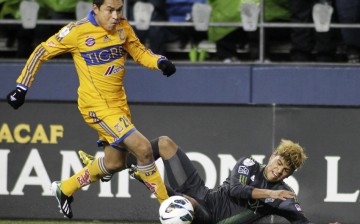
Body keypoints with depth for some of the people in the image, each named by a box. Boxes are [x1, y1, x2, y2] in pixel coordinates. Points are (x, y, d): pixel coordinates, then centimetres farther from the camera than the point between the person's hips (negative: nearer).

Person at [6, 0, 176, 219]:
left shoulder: (123, 26, 0)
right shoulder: (78, 31, -15)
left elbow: (139, 52, 13)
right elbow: (42, 52, -5)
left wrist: (160, 62, -8)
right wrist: (22, 86, -5)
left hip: (119, 103, 8)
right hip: (97, 106, -7)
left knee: (115, 163, 17)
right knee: (143, 147, -19)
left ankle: (65, 189, 38)